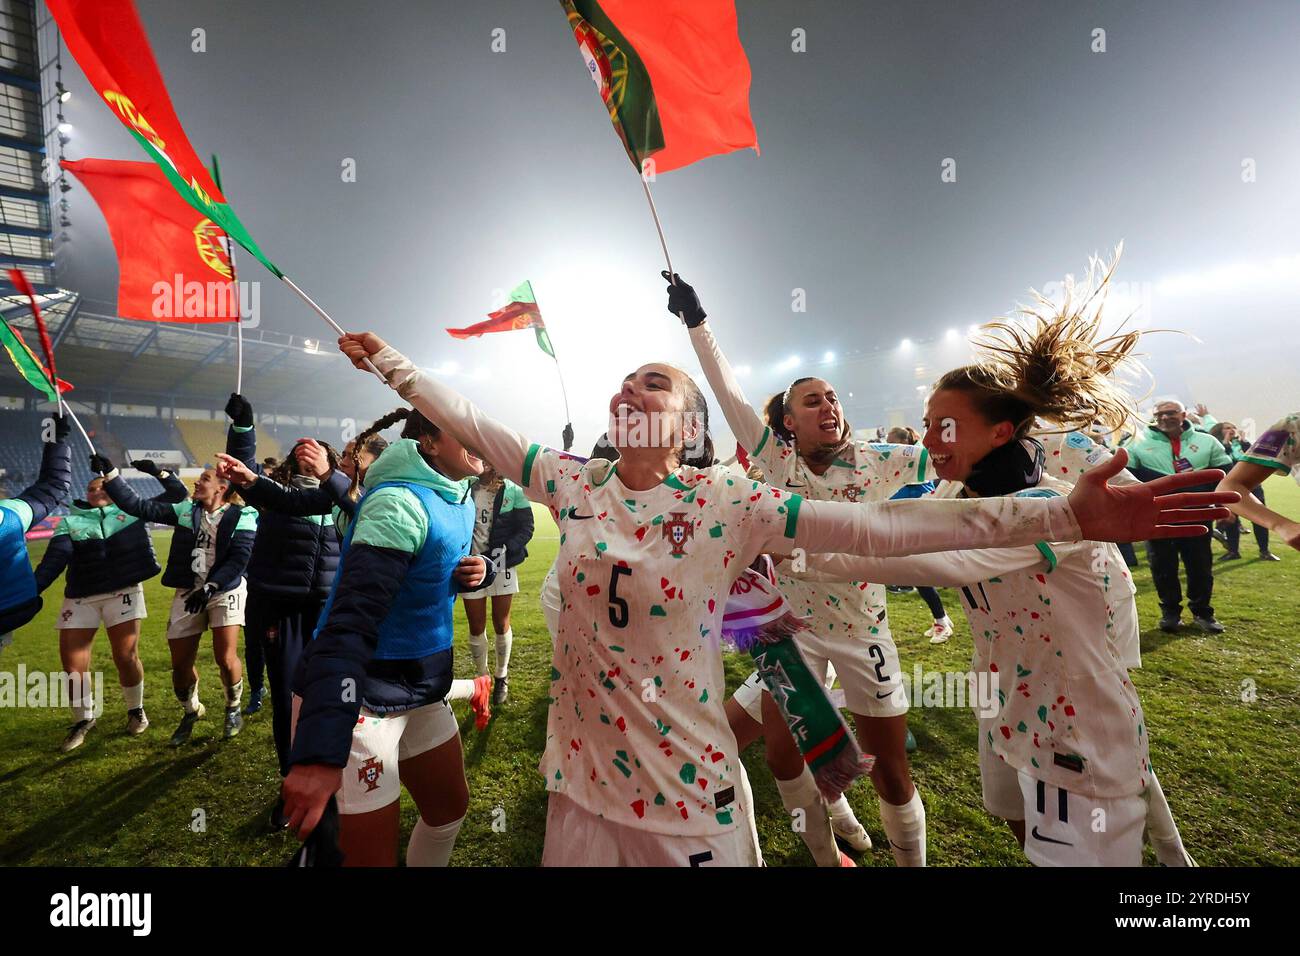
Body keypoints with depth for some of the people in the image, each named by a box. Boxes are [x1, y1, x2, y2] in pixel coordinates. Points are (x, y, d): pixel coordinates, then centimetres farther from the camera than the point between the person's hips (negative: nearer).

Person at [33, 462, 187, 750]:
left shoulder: (133, 511, 10)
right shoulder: (71, 521, 9)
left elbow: (178, 493, 12)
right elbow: (54, 559, -4)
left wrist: (156, 472, 0)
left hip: (122, 593, -1)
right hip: (80, 598, 2)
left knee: (126, 658, -1)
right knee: (72, 664, 2)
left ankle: (136, 711, 22)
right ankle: (83, 720, 25)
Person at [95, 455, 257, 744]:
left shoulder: (242, 517, -9)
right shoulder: (185, 510, 4)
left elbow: (239, 560, -15)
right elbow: (138, 507, 3)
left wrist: (209, 588, -21)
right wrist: (109, 474, -3)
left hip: (226, 590, -4)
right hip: (187, 592, 5)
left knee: (226, 658, -11)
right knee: (180, 664, 8)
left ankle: (233, 709, 17)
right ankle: (191, 710, 36)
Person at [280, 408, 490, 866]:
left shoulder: (460, 501, 2)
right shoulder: (399, 503, -25)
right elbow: (352, 619, -34)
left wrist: (476, 570, -6)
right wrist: (319, 753, -42)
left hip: (422, 688, 9)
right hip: (358, 694, -8)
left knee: (450, 807, 23)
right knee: (374, 856, 6)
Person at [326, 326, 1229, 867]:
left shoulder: (726, 502, -16)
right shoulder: (575, 484, -4)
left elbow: (875, 526, -22)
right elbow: (474, 423, 2)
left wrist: (1064, 516, -26)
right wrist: (393, 362, 7)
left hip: (685, 782, -3)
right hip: (584, 769, 4)